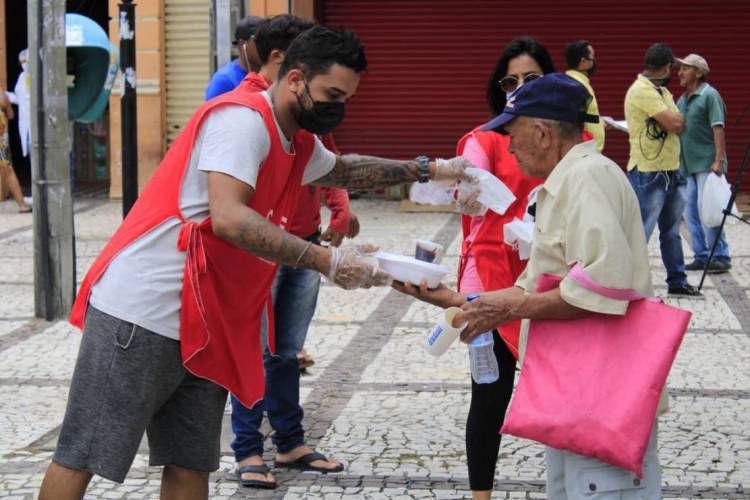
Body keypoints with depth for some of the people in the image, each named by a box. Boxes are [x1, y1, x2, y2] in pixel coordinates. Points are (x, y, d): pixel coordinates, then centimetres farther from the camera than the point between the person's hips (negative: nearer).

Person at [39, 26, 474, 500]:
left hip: (203, 326, 10)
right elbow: (229, 218, -27)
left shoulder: (299, 144, 17)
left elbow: (345, 169, 39)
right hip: (141, 313, -10)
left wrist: (429, 170, 30)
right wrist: (327, 261, -27)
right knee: (82, 457, -3)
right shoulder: (243, 118, -14)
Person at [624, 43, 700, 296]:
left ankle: (677, 282, 25)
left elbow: (680, 126, 15)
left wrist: (675, 121, -5)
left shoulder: (663, 92, 16)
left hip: (671, 172, 9)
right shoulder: (640, 90, -16)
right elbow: (674, 123, -20)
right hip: (648, 174, -9)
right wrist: (678, 119, 0)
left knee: (672, 232, 16)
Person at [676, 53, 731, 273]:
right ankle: (701, 256, 15)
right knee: (690, 212, 8)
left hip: (707, 164, -8)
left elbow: (718, 128, -15)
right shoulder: (682, 100, 16)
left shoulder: (709, 95, -8)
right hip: (688, 166, 8)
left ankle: (721, 257, -3)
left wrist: (719, 160, -23)